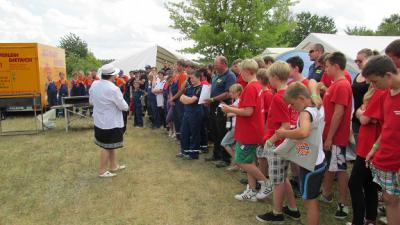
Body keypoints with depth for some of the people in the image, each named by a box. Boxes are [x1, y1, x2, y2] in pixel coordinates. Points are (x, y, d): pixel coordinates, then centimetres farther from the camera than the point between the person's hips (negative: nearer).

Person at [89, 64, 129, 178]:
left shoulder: (94, 84, -2)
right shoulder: (113, 88, -25)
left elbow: (91, 101, 11)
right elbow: (123, 106, -17)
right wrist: (126, 106, 5)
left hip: (99, 120, 8)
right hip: (110, 122, -8)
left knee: (110, 145, 20)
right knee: (107, 146, 6)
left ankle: (114, 166, 33)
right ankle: (102, 171, 17)